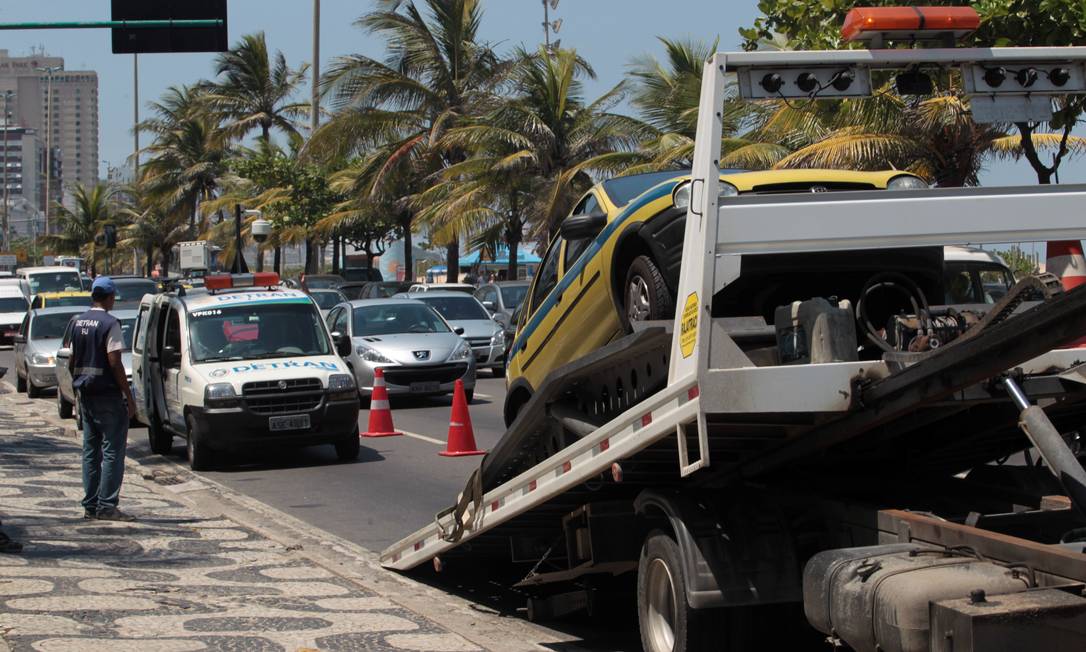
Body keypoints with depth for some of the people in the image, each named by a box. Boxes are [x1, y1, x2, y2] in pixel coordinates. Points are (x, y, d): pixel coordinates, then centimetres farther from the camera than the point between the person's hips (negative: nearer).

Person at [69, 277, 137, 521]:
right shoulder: (110, 324, -13)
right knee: (113, 451, -4)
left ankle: (90, 505, 13)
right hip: (108, 395, -8)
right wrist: (129, 397, -14)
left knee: (90, 451, 12)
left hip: (86, 394, 8)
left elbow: (72, 361, 15)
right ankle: (106, 506, -8)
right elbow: (115, 363, -17)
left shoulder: (78, 322, 10)